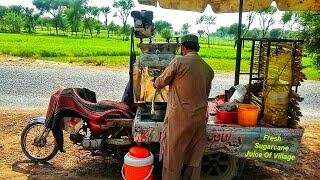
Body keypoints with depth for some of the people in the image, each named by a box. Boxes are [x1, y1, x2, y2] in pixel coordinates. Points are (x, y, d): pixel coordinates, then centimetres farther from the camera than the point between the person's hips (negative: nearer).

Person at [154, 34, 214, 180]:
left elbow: (162, 81, 0)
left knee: (173, 157, 8)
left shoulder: (179, 62, -11)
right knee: (194, 158, 17)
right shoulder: (208, 69, 5)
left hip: (179, 118, -5)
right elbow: (206, 93, 13)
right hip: (199, 119, 5)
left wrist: (156, 84, 22)